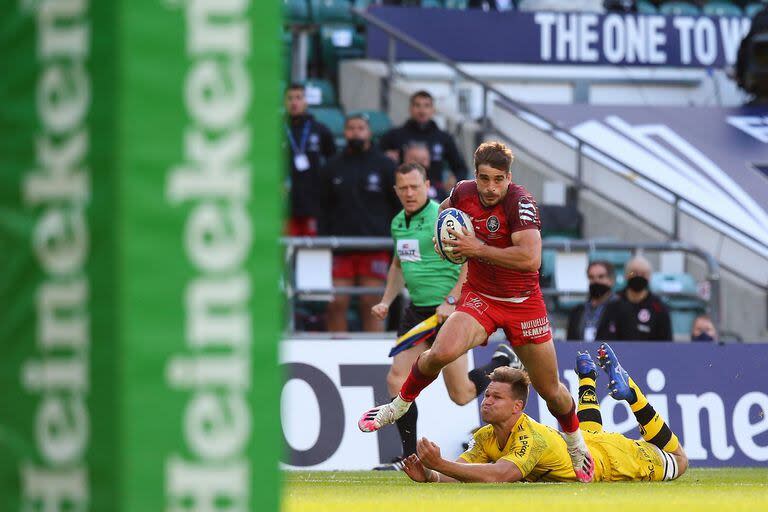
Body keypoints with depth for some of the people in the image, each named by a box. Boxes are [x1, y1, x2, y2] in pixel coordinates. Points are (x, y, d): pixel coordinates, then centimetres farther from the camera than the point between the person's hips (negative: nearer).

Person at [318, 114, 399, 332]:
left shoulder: (384, 166, 8)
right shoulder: (333, 168, 13)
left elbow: (399, 207, 7)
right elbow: (324, 210, 14)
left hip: (375, 247, -2)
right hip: (340, 249, 2)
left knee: (371, 304, -2)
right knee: (336, 304, -4)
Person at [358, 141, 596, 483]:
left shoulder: (520, 202, -21)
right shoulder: (463, 192, -5)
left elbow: (531, 259, -34)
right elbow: (446, 208, 23)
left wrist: (479, 249, -29)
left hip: (523, 304, -2)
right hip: (479, 298, 3)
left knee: (550, 391, 6)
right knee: (442, 353, -27)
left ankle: (576, 444, 35)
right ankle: (399, 405, -3)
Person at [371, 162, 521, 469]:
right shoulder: (398, 223, 11)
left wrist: (450, 301, -21)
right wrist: (386, 301, 16)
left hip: (448, 311, -7)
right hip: (416, 311, 7)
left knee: (461, 395, -2)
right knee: (397, 380, -6)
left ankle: (503, 363, 26)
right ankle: (410, 456, 0)